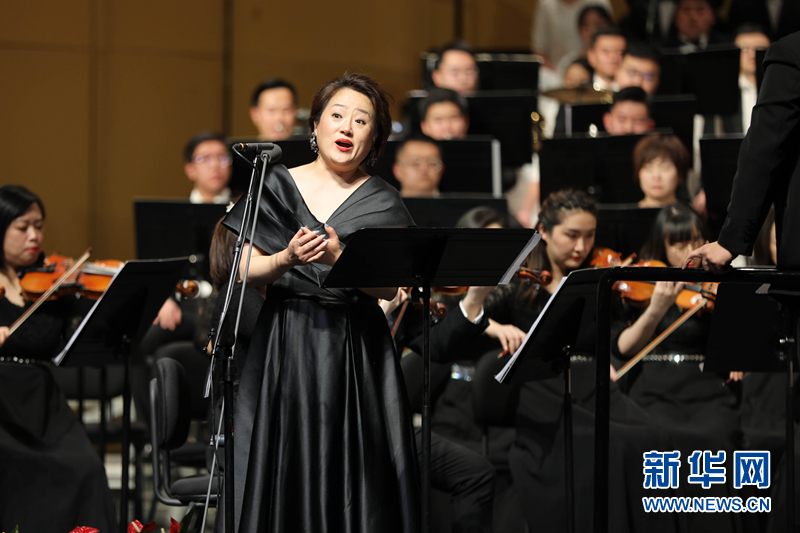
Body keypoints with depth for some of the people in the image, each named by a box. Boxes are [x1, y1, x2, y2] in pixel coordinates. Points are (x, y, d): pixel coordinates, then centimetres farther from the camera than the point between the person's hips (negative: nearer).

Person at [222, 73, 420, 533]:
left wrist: (338, 259, -21)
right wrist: (288, 258, -17)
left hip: (355, 352, 0)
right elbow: (246, 272, 2)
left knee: (353, 476, -5)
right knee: (285, 473, -2)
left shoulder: (382, 203, 5)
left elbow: (389, 289, -5)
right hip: (285, 347, 1)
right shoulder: (277, 186, 6)